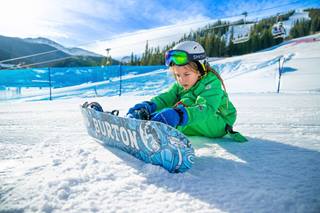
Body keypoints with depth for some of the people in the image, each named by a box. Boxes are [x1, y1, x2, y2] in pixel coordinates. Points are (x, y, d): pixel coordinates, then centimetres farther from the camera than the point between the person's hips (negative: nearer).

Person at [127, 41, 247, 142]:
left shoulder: (212, 83, -21)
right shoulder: (179, 86, -1)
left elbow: (206, 109, -39)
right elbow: (165, 98, -15)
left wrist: (179, 115, -59)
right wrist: (147, 106, -38)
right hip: (196, 126, 7)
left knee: (186, 102, -32)